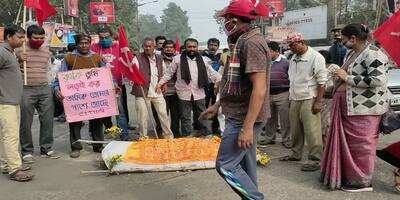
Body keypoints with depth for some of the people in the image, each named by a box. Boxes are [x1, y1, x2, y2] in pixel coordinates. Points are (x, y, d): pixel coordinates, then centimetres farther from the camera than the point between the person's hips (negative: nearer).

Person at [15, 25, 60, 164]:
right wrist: (19, 59, -15)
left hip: (45, 89, 4)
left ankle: (46, 149, 19)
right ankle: (27, 152, 14)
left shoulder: (47, 51, 13)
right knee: (26, 122, 2)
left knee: (47, 120, 6)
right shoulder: (19, 51, -1)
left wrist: (55, 87, 16)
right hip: (26, 90, -4)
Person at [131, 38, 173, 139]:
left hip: (158, 92, 4)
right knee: (143, 117, 0)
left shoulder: (159, 58, 10)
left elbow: (163, 73, 23)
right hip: (142, 92, -4)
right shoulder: (137, 59, -6)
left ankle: (169, 137, 20)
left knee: (163, 115, 7)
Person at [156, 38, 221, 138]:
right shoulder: (178, 59, -2)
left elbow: (212, 73, 8)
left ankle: (207, 135, 21)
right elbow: (169, 73, 4)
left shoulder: (202, 60, 5)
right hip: (184, 94, -2)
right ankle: (186, 137, 18)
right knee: (185, 118, 7)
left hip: (199, 93, 2)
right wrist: (160, 83, -2)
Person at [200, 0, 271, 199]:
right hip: (241, 115, 10)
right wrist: (217, 105, 24)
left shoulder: (251, 42, -17)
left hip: (243, 118, -10)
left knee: (225, 165, -6)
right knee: (245, 164, 15)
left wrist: (247, 127, -27)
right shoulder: (245, 41, 15)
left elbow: (259, 88, -24)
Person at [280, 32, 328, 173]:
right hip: (295, 100, 7)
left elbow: (321, 81, -11)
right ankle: (296, 154, 27)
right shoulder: (293, 59, 15)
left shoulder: (315, 57, -8)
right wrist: (290, 97, 18)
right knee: (295, 129, 13)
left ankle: (315, 160, 2)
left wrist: (318, 101, -15)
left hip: (309, 100, -7)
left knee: (312, 131, -5)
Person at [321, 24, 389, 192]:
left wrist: (347, 78, -20)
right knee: (346, 143, 15)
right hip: (346, 106, 9)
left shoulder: (372, 54, -14)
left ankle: (362, 182, 12)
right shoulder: (351, 53, 15)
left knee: (361, 144, 0)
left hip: (363, 108, -9)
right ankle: (345, 175, 28)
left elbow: (378, 80, -24)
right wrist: (339, 74, 8)